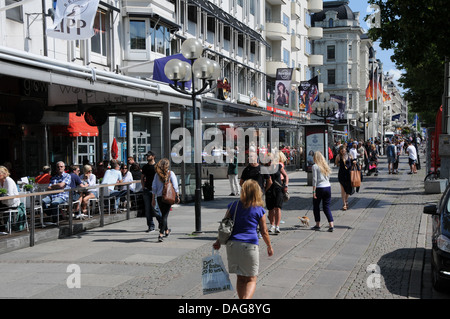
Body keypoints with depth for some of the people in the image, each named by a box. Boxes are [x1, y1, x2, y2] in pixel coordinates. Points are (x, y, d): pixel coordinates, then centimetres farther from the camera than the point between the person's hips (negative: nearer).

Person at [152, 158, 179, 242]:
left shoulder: (157, 174, 1)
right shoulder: (171, 173, -6)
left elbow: (154, 187, 2)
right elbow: (175, 186, -8)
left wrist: (153, 199, 8)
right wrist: (177, 196, 1)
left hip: (159, 197, 3)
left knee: (163, 214, 20)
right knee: (165, 215, -1)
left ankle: (166, 231, 38)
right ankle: (161, 234, -12)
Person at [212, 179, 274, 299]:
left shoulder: (233, 206, 3)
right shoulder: (259, 210, -2)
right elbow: (264, 232, 3)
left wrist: (218, 242, 16)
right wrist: (269, 247, 18)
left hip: (232, 244, 3)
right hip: (250, 245, -3)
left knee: (240, 278, 17)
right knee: (251, 279, 6)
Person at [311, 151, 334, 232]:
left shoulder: (315, 166, -7)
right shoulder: (326, 166, 11)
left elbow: (315, 180, -11)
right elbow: (328, 177, 14)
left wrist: (314, 191, -10)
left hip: (319, 188, -5)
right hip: (328, 187, 5)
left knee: (316, 206, 12)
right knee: (326, 207, 9)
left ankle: (318, 225, 17)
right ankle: (331, 225, -2)